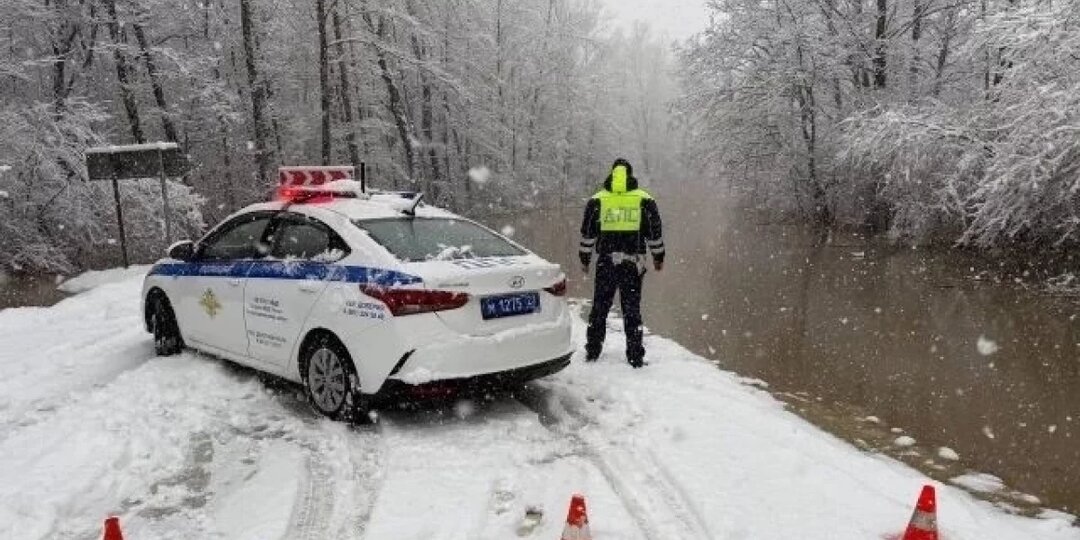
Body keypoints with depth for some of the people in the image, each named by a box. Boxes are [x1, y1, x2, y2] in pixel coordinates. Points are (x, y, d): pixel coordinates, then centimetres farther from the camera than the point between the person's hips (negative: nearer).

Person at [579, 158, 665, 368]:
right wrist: (658, 257, 17)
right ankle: (635, 357, 6)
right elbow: (655, 233, 6)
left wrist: (585, 259, 16)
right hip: (633, 262, 0)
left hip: (605, 262, 1)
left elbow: (588, 233, 7)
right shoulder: (645, 200, 3)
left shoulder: (597, 200, 5)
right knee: (632, 309, 5)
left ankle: (592, 352, 16)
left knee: (599, 308, 12)